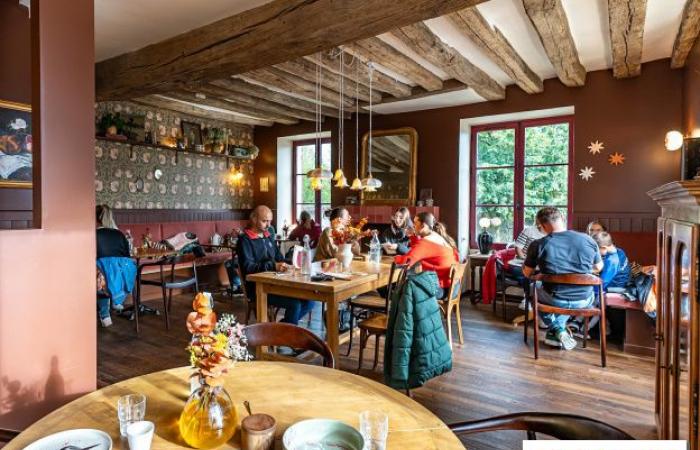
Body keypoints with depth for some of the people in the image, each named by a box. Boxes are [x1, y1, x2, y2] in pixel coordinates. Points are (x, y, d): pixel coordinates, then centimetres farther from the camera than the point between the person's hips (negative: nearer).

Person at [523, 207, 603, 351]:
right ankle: (557, 330, 27)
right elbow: (599, 267, 11)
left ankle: (558, 330, 18)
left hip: (555, 300, -3)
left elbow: (527, 273, 1)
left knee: (534, 287, 30)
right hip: (584, 301, 3)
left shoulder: (538, 245, -13)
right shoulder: (588, 239, -5)